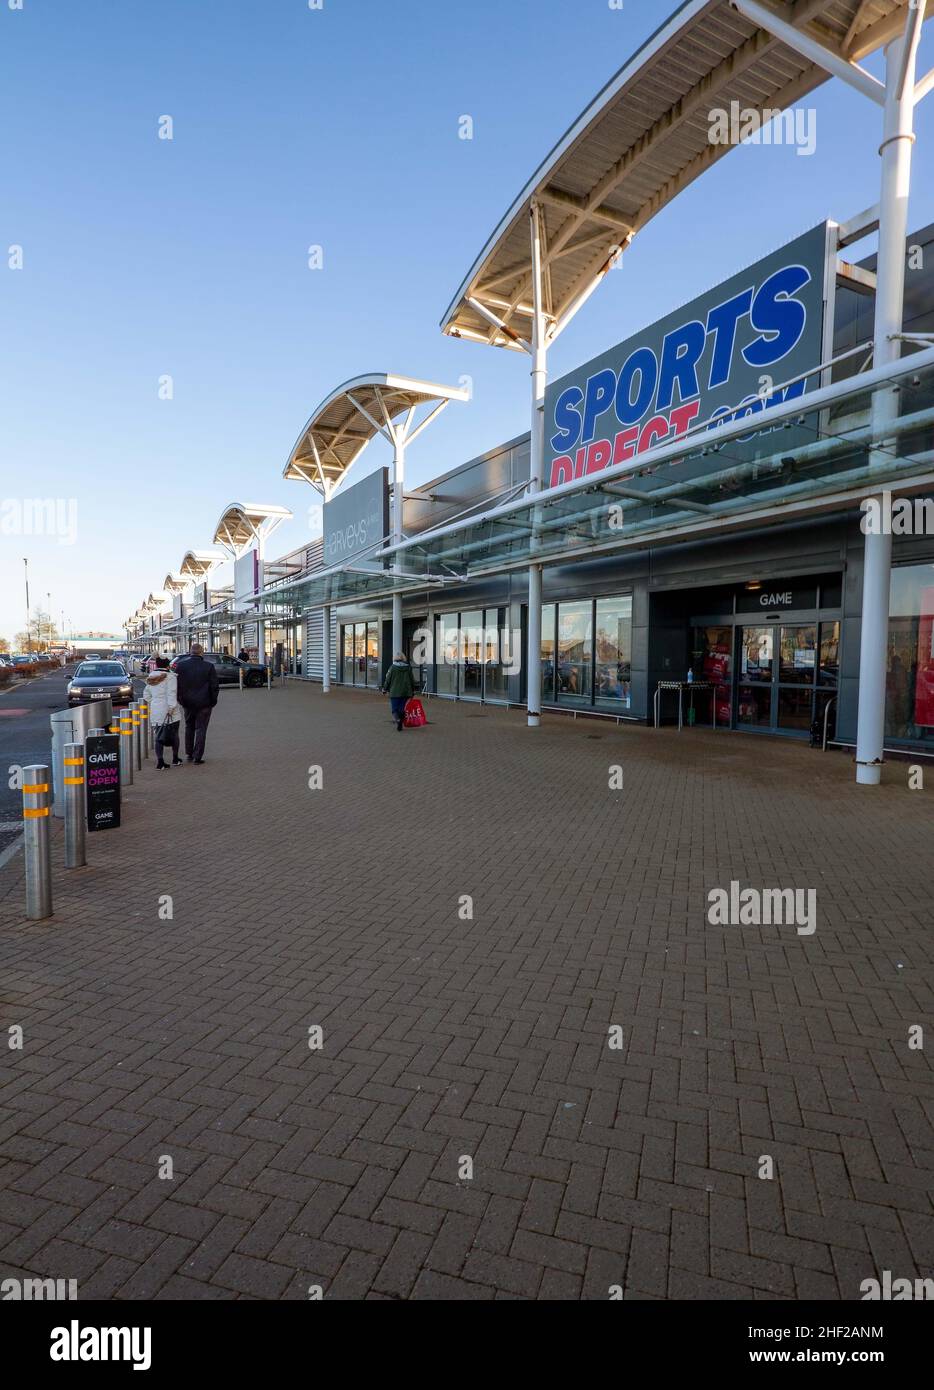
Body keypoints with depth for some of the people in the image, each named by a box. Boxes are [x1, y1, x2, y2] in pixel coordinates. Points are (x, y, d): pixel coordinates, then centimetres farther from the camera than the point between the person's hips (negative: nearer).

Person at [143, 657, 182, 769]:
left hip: (155, 711, 5)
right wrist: (171, 708, -18)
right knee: (174, 735, 11)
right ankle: (175, 759, 20)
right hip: (169, 711, -5)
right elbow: (171, 694, -18)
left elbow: (146, 695, 16)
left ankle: (159, 761, -5)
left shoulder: (151, 678, 11)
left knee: (158, 736, 6)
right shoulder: (170, 677, -10)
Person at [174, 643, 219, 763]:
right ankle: (197, 757, 3)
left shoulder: (180, 665, -4)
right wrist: (213, 701, 4)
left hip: (187, 703, 3)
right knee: (201, 729, 4)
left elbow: (177, 684, 1)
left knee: (189, 728, 19)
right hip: (204, 703, -3)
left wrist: (180, 700, 11)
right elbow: (214, 686, -7)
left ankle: (188, 754, 25)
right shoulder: (209, 666, -11)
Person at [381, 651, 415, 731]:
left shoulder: (392, 667, -5)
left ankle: (397, 720, -25)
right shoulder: (408, 668, 4)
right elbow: (412, 680, 8)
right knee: (402, 708, 12)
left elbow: (388, 680, -2)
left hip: (394, 692, -3)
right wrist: (412, 691, 17)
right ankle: (400, 725, 12)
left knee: (394, 708, 2)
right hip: (405, 692, 3)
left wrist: (385, 689, 11)